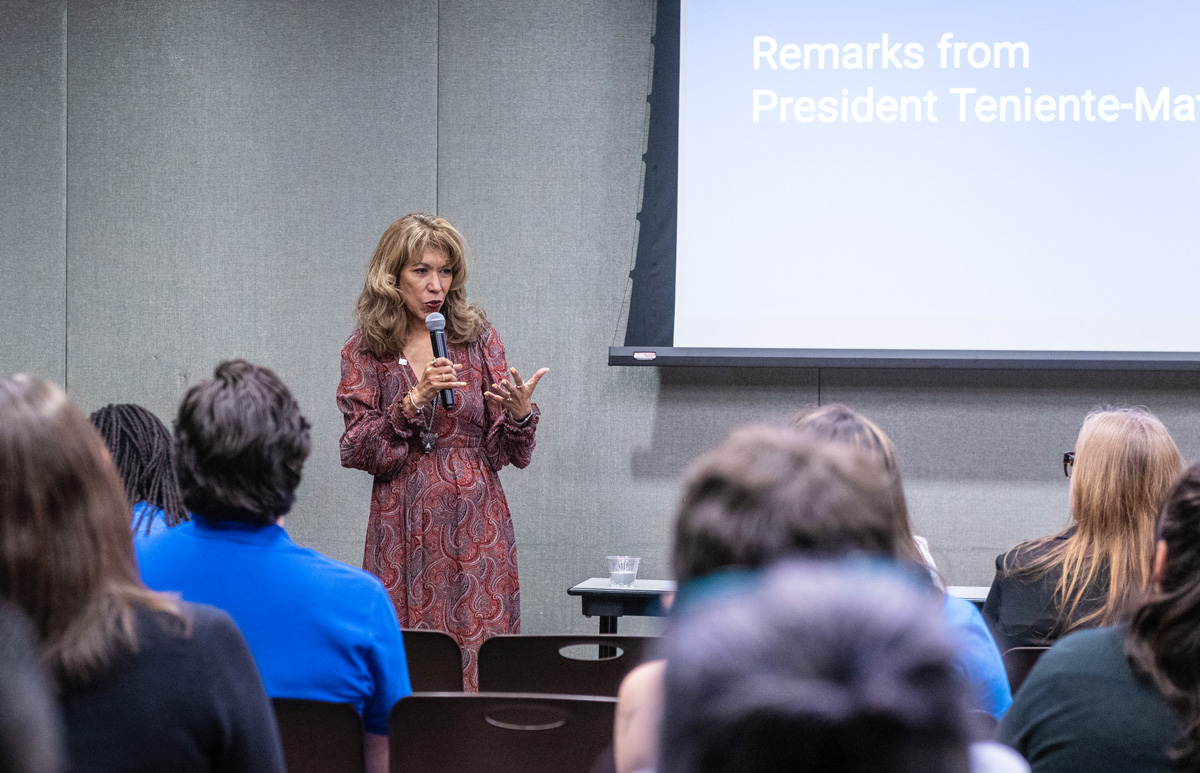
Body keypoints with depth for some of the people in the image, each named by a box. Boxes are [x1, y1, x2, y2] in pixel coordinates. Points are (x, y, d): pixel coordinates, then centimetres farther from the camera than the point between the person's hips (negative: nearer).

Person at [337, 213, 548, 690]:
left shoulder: (477, 338, 7)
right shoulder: (365, 351, 5)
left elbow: (504, 453, 5)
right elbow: (359, 451, -4)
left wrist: (520, 414, -16)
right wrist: (415, 399, -15)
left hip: (476, 525, 1)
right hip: (404, 528, -1)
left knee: (483, 660, -4)